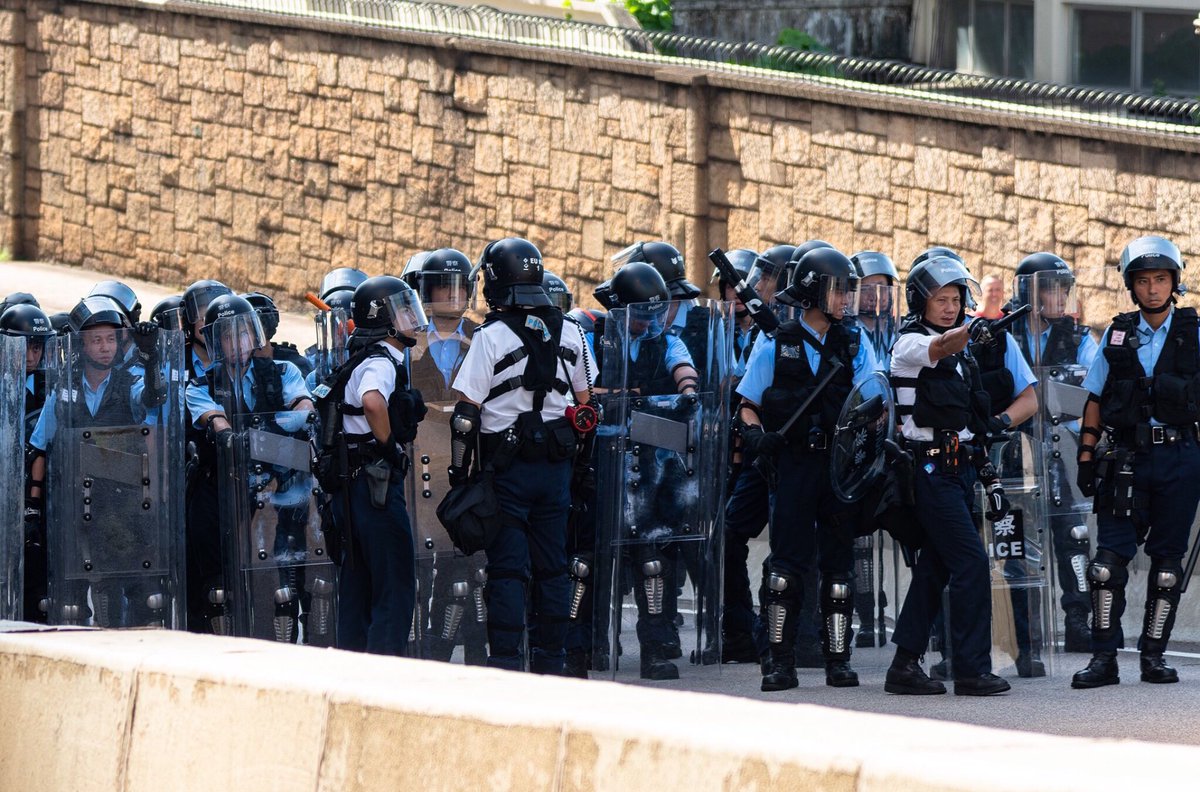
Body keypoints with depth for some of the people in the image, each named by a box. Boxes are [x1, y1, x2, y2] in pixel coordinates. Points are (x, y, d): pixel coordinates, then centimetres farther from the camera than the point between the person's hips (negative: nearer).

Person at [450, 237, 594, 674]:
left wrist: (459, 469, -4)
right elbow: (586, 400, 13)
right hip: (556, 465, 4)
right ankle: (549, 662, 13)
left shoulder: (491, 337, -11)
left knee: (507, 568, -3)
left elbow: (467, 413, -12)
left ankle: (506, 661, -6)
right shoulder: (569, 332, 5)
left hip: (507, 468, -4)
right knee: (552, 567, 10)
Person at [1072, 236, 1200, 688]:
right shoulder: (1117, 336, 9)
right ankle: (1104, 658, -3)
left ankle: (1153, 655, 11)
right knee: (1110, 557, -6)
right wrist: (1086, 455, 6)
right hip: (1126, 458, 1)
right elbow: (1095, 399, 12)